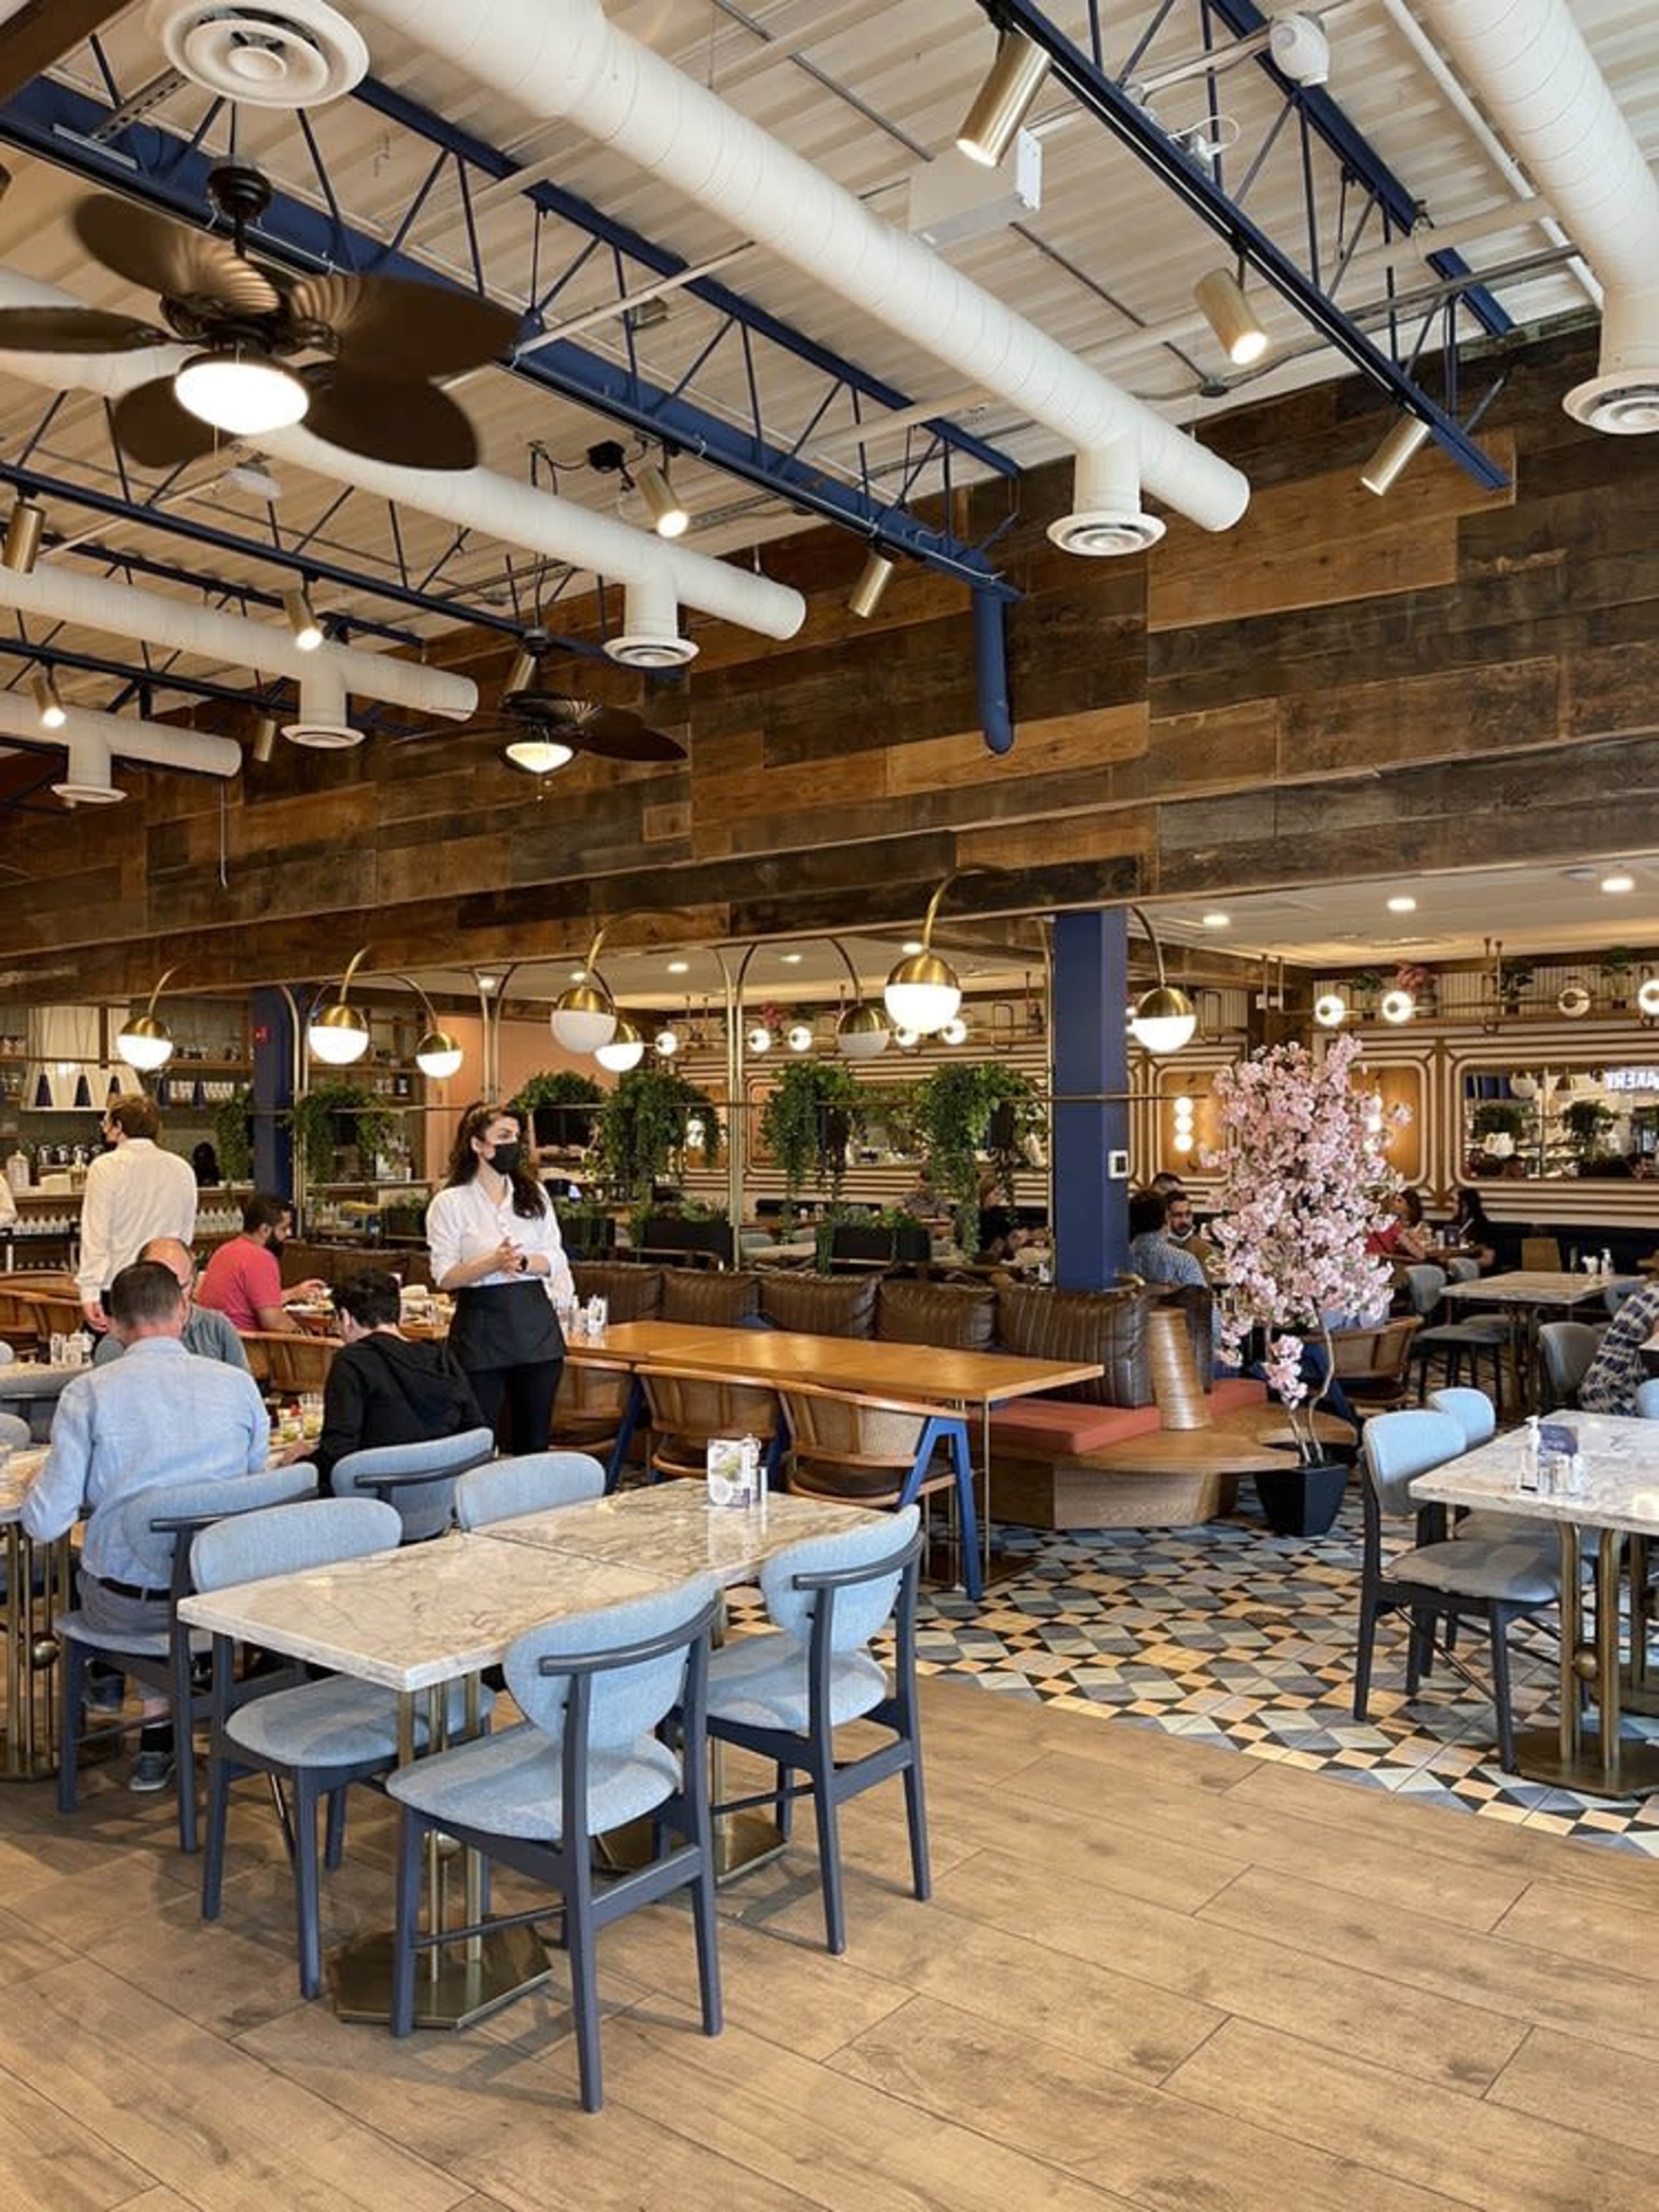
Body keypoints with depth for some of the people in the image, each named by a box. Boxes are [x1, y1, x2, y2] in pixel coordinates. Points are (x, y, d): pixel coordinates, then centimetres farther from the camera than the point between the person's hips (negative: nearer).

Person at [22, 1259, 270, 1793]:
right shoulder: (238, 1384, -6)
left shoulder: (88, 1393, -11)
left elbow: (45, 1525, -11)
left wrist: (37, 1488, 12)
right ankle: (160, 1726, 39)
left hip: (124, 1605, -1)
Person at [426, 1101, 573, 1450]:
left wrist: (524, 1263, -16)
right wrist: (492, 1264, -24)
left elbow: (556, 1260, 5)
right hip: (480, 1326, -3)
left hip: (536, 1324, 4)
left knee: (535, 1440, 9)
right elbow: (445, 1277, -8)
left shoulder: (534, 1194, 10)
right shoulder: (451, 1203, -2)